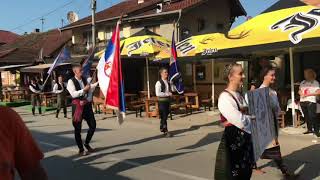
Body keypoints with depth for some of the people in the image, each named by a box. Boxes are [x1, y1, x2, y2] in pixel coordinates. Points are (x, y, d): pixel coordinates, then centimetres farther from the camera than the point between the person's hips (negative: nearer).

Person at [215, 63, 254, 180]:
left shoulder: (239, 96, 10)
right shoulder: (225, 98, -18)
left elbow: (246, 114, 14)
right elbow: (241, 122, -23)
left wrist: (246, 118, -7)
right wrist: (252, 118, -6)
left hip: (245, 140, 8)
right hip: (232, 142, -8)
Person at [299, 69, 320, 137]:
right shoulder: (302, 82, 17)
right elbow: (299, 90, 21)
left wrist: (308, 94, -15)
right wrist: (301, 93, -2)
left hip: (311, 101, -5)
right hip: (302, 101, 6)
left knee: (312, 116, -11)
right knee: (306, 116, 9)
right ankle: (309, 129, 19)